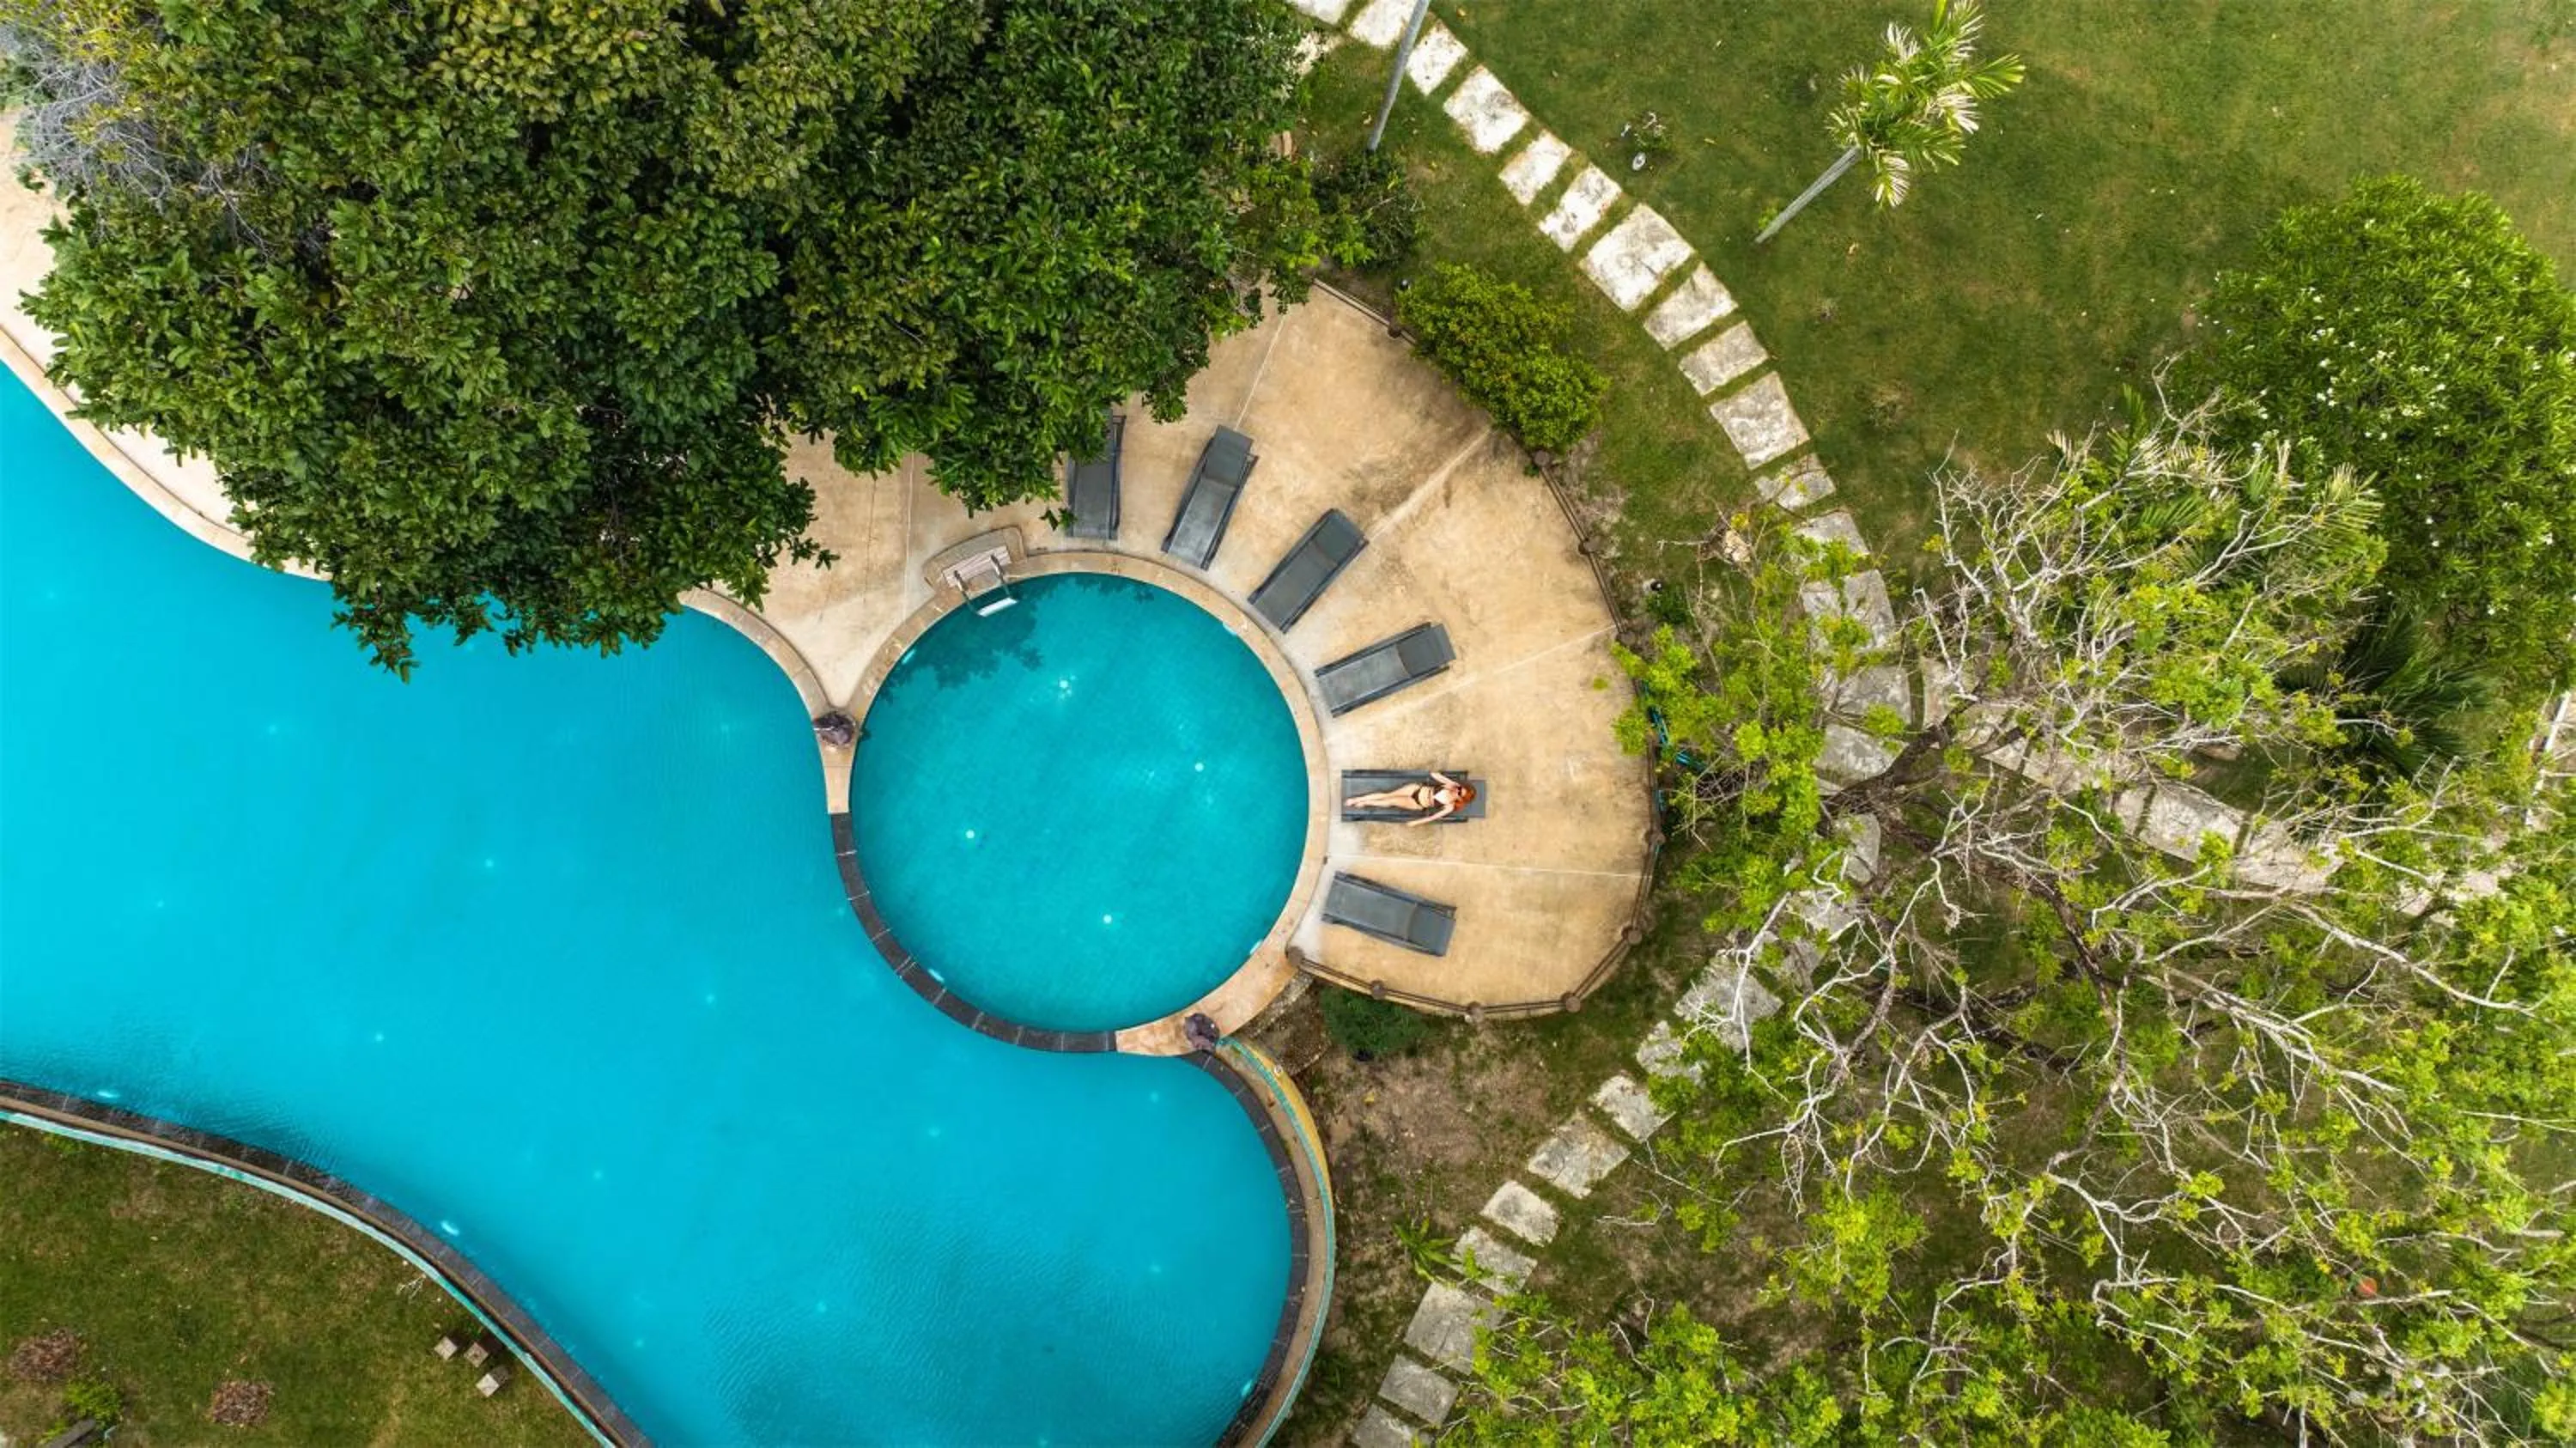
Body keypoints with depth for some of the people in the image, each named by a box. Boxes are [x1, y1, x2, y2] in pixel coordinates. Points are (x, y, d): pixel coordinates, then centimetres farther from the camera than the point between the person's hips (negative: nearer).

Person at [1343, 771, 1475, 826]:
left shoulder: (1450, 807, -17)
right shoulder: (1451, 786, -9)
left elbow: (1433, 817, -15)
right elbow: (1433, 774, -4)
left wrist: (1416, 822, -15)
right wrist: (1450, 781, -8)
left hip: (1417, 805, -3)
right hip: (1418, 789, 3)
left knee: (1391, 801, -11)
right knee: (1387, 794, -5)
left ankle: (1364, 803, 13)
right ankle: (1356, 799, 6)